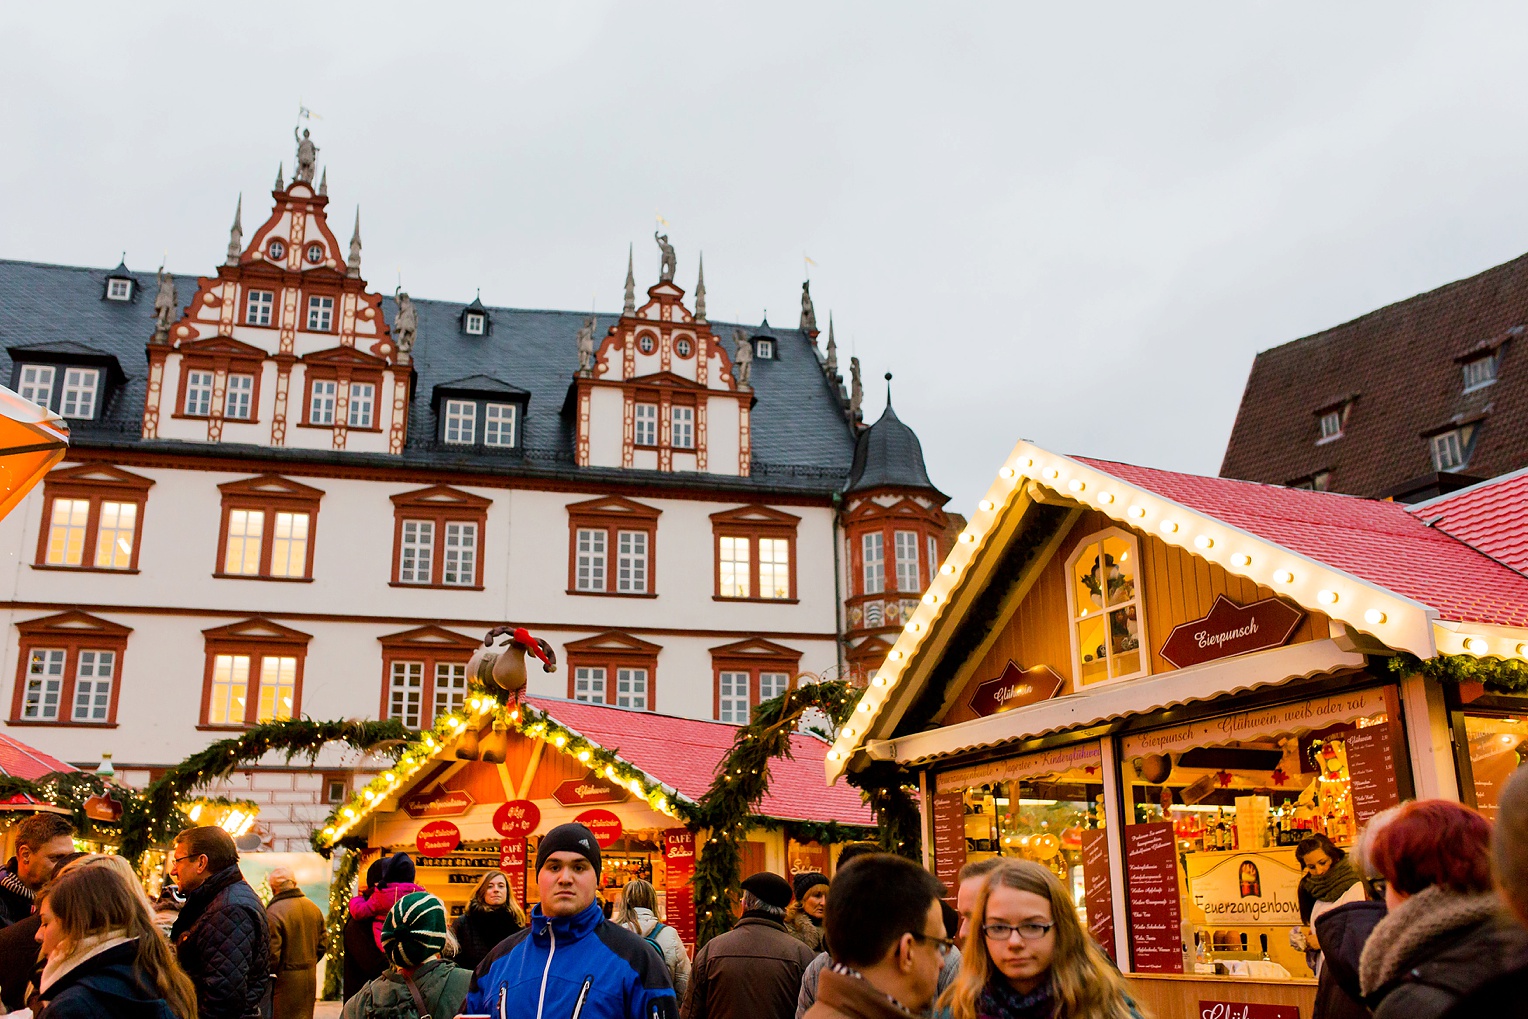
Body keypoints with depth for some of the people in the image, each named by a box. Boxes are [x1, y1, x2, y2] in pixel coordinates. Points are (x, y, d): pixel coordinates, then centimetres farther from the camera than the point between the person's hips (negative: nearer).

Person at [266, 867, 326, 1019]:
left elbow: (272, 954, -18)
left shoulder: (273, 912, -18)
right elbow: (323, 944, 11)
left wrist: (269, 977, -4)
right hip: (310, 978, 7)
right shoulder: (313, 908, 5)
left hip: (285, 978, -7)